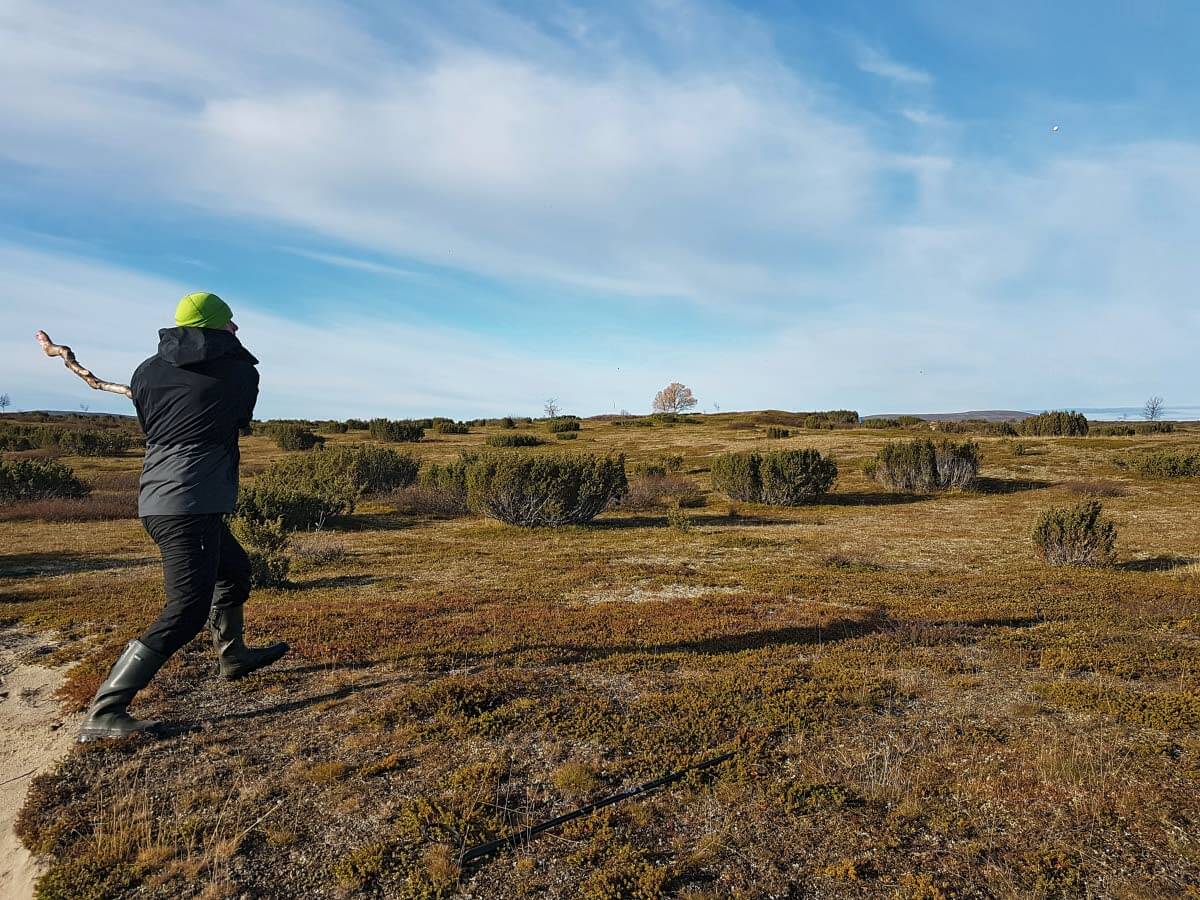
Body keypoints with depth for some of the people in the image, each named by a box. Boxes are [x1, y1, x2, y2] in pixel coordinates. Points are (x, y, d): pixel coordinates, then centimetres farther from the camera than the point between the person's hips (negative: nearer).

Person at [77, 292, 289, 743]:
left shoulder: (147, 371, 9)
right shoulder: (240, 372, -3)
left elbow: (148, 425, 19)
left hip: (156, 499, 8)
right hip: (190, 505, -8)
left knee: (235, 570, 26)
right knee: (187, 610, -9)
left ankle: (231, 655, 42)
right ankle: (102, 713, -11)